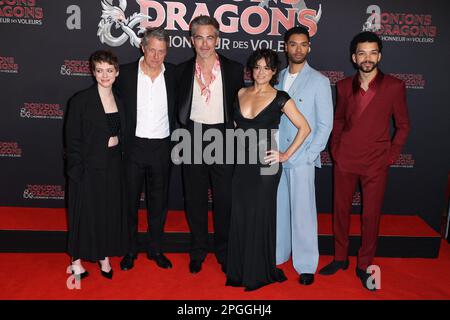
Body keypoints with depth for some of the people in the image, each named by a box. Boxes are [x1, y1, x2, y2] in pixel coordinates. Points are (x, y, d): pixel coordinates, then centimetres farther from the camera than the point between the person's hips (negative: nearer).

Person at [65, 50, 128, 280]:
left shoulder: (119, 101, 7)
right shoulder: (81, 100, -9)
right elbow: (72, 138, -10)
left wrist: (117, 140, 0)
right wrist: (76, 171, -13)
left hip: (113, 169, 5)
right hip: (88, 168, -5)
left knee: (111, 213, 12)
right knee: (84, 213, 6)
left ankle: (105, 257, 29)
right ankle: (77, 260, 23)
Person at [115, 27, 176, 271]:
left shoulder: (174, 74, 0)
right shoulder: (126, 73, -5)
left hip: (162, 148, 1)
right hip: (133, 147, -1)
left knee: (159, 201, 12)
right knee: (130, 200, 10)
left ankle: (155, 249, 29)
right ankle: (131, 249, 28)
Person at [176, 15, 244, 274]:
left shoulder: (234, 69, 0)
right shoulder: (183, 70, 4)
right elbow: (179, 107, 11)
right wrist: (184, 129, 2)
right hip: (193, 139, 2)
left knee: (224, 199, 6)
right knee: (195, 198, 10)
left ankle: (224, 252, 24)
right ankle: (198, 251, 27)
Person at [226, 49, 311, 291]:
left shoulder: (280, 98, -6)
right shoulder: (240, 94, 8)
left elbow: (304, 128, -3)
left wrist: (286, 155, -6)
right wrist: (237, 149, 12)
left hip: (265, 166, -4)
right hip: (241, 164, 5)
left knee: (259, 218, 5)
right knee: (239, 218, 10)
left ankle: (259, 273, 22)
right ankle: (239, 271, 26)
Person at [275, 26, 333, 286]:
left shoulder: (319, 81, -2)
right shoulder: (278, 78, 11)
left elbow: (325, 124, -4)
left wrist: (308, 155, -9)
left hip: (302, 159, -4)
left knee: (302, 213, 0)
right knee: (278, 208, 11)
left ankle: (306, 265, 15)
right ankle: (278, 254, 28)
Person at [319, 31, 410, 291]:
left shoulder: (394, 86, -5)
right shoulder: (344, 86, 4)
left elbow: (403, 125, 2)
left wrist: (391, 156, -5)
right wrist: (335, 148, 5)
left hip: (376, 164, -2)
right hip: (345, 160, 3)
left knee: (371, 216, 5)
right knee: (341, 210, 11)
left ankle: (365, 266, 22)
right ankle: (341, 258, 29)